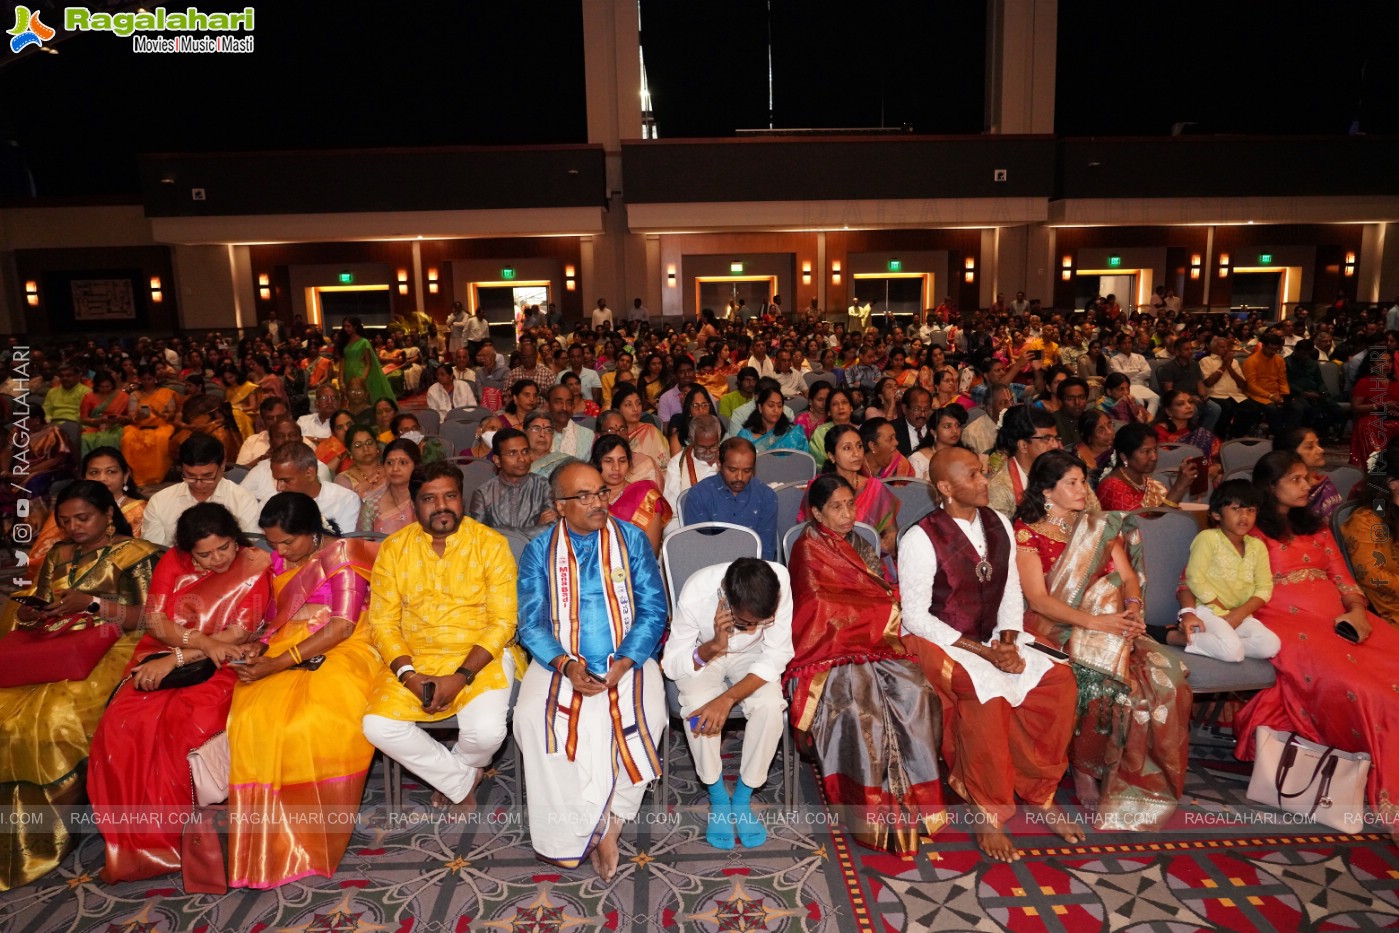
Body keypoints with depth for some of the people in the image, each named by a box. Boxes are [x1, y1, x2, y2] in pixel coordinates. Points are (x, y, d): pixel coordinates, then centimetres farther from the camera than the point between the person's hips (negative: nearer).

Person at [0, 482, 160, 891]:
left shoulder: (135, 554, 0)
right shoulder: (57, 555, 20)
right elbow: (35, 610, 23)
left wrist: (93, 603, -15)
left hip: (110, 651, -6)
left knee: (53, 717, -28)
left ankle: (45, 836, -9)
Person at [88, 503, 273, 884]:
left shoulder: (255, 567, -6)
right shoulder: (174, 562, 6)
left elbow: (238, 636, -10)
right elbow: (154, 620, -2)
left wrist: (176, 658, -16)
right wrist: (204, 642, -17)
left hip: (219, 668, -4)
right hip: (161, 662, 4)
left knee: (179, 723, -31)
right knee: (121, 724, -23)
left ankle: (172, 835, -15)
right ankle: (134, 839, -10)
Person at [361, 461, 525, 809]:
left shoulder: (491, 544, -7)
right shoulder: (393, 548, 2)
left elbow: (502, 622, -9)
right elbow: (382, 622, 0)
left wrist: (460, 678, -19)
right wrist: (409, 675, -16)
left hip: (480, 657, -3)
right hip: (414, 658, 3)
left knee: (486, 731, -25)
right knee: (378, 727, -19)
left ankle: (448, 775, 14)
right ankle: (463, 783, 6)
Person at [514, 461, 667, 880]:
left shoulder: (631, 539, 5)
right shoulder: (539, 550, 7)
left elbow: (653, 608, 0)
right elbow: (530, 622, 1)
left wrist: (623, 664, -15)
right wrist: (565, 664, -17)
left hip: (626, 659, -1)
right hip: (561, 661, 1)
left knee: (645, 715, -29)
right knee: (534, 716, -27)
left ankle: (611, 819, -5)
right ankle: (603, 827, -12)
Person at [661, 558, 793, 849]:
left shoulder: (780, 582, -33)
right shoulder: (694, 595, -34)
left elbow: (776, 656, -24)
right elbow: (672, 664, -21)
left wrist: (728, 698, -34)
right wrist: (712, 647, -40)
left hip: (752, 656, 1)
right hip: (702, 654, -1)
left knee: (771, 705, -27)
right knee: (698, 707, -30)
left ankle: (743, 798, -4)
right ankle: (718, 799, -4)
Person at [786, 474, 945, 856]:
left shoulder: (858, 545, 20)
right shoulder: (808, 550, -1)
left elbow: (885, 592, 17)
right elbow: (824, 609, -10)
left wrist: (892, 610, -6)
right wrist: (885, 612, -5)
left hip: (871, 645, 6)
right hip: (829, 651, -6)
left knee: (914, 691, -23)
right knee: (861, 705, -33)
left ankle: (909, 794, -18)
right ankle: (874, 808, -23)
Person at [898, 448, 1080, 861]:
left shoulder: (999, 524, 4)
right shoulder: (921, 540, -15)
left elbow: (1011, 593, 9)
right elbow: (916, 618, -15)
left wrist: (1008, 642, -9)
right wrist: (981, 651, -19)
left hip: (990, 640, 7)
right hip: (936, 642, -6)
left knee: (1057, 680, -13)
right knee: (987, 692, -32)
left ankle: (1040, 792, 6)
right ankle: (988, 816, -12)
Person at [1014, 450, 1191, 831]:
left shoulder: (1101, 527, 16)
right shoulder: (1027, 532, -2)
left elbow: (1128, 577, 10)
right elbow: (1037, 599, -10)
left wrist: (1133, 607, -13)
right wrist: (1094, 622, -22)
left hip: (1110, 622, 5)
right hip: (1055, 628, -5)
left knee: (1163, 678, -21)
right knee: (1109, 680, -30)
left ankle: (1135, 783, -6)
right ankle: (1092, 778, -11)